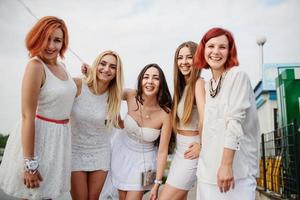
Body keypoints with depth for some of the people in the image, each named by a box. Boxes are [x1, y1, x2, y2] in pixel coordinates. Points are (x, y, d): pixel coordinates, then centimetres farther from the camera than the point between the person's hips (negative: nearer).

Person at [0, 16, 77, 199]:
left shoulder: (62, 66, 7)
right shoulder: (35, 66, -16)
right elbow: (27, 116, -20)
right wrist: (30, 164, -22)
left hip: (60, 137, 8)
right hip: (39, 137, -7)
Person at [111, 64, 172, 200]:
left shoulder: (165, 114, -24)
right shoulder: (131, 96, -19)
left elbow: (162, 151, -17)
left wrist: (157, 183, -13)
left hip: (143, 159, -2)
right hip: (122, 152, 3)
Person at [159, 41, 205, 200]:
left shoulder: (198, 83, -17)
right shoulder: (181, 86, 10)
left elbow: (204, 118, -29)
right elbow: (176, 119, 10)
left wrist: (201, 146, -16)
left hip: (191, 151, -8)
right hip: (180, 149, 8)